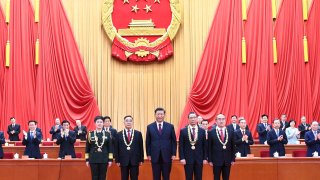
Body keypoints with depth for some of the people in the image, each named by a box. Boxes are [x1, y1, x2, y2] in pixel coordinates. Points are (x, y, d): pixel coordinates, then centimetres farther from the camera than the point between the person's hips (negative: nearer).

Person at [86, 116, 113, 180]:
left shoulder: (107, 134, 4)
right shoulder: (90, 134, 3)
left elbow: (110, 148, 4)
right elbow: (87, 148, 5)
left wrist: (110, 159, -2)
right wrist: (87, 159, 1)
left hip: (104, 160, 1)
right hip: (93, 159, -1)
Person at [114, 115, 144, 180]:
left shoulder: (138, 134, 5)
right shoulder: (119, 134, 5)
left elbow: (141, 147, 5)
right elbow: (116, 149, 4)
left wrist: (141, 160, 2)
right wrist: (117, 160, -1)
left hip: (135, 161, 0)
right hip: (123, 161, 0)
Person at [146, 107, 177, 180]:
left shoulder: (170, 126, 3)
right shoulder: (150, 127, 4)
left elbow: (174, 141, 4)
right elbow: (148, 142, 6)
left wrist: (174, 154, -2)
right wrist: (148, 154, 0)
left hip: (167, 156, 0)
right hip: (155, 156, 0)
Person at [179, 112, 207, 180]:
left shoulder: (202, 131, 6)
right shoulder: (183, 131, 1)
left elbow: (204, 146, 7)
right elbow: (181, 146, -1)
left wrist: (205, 158, 2)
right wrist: (182, 158, -8)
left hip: (199, 159, 2)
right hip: (187, 159, -2)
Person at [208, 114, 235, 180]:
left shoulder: (230, 132, 5)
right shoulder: (211, 132, -2)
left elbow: (233, 146, 8)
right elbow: (209, 147, -1)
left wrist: (233, 159, 4)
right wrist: (210, 160, -4)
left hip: (227, 160, 2)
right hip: (216, 160, -2)